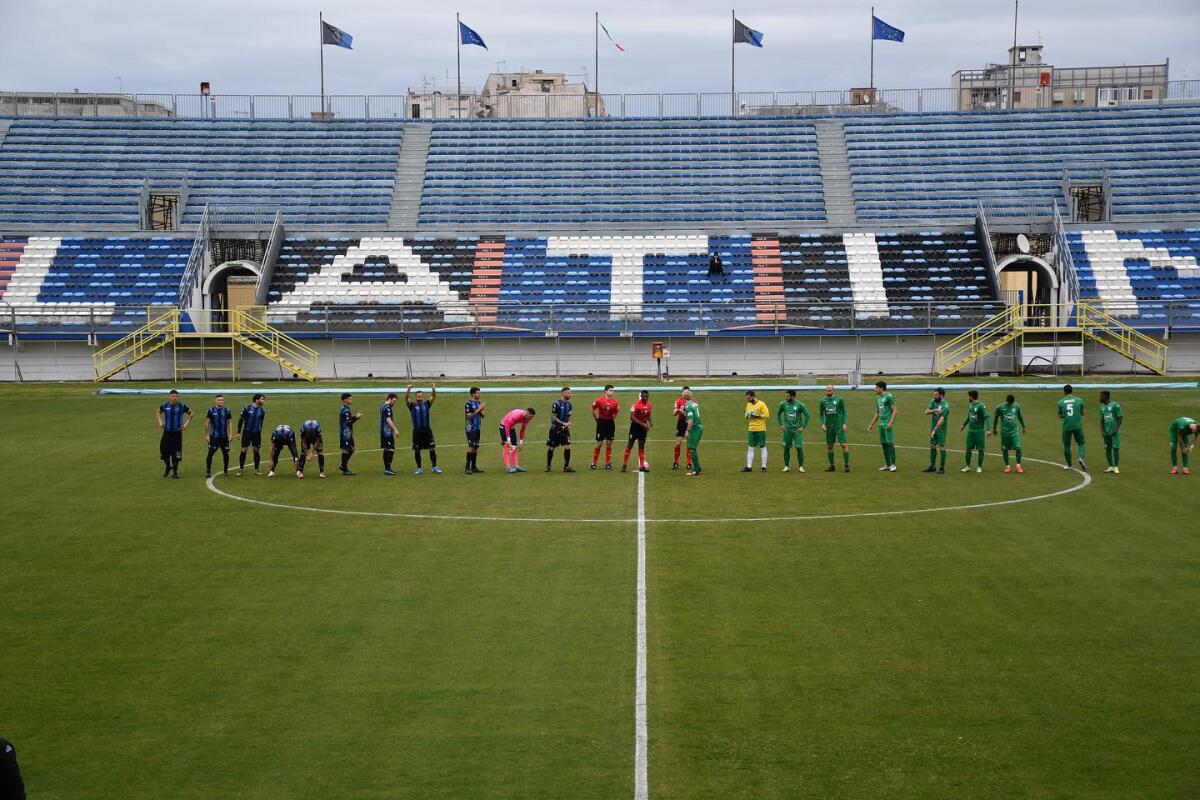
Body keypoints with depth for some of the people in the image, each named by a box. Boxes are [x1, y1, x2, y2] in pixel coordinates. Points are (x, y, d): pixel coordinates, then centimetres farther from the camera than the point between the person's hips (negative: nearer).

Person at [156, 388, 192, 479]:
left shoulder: (182, 406, -3)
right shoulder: (165, 406, 1)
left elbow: (191, 413, 11)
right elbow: (158, 412, 21)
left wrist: (187, 423, 2)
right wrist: (160, 421, 8)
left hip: (177, 432, -1)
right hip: (167, 432, 1)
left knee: (176, 453, 0)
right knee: (164, 450, -1)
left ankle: (175, 471, 14)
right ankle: (167, 466, 26)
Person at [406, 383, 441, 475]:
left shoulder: (426, 404, 8)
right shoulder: (412, 405, 4)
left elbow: (433, 396, -1)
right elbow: (406, 398, -11)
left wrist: (433, 388, -21)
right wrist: (409, 389, -28)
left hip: (427, 430, 1)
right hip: (417, 431, -1)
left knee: (432, 448, -2)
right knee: (417, 450, 4)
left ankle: (435, 467, 7)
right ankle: (419, 469, 14)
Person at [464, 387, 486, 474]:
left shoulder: (479, 403, 11)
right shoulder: (468, 404, -11)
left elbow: (482, 415, 14)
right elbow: (469, 416, -16)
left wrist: (481, 411, -7)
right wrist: (478, 410, -19)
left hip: (477, 428, 7)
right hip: (471, 429, -7)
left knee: (476, 447, 9)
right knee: (471, 447, -11)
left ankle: (474, 467, 14)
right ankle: (468, 467, -8)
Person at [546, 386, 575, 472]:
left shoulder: (569, 404, 4)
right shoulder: (557, 404, -15)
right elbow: (553, 418, -15)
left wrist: (568, 424, -4)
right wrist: (563, 423, -21)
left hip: (565, 429, 5)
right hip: (555, 429, -5)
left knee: (567, 447, -8)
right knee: (551, 448, 4)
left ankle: (566, 467, -3)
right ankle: (548, 466, 20)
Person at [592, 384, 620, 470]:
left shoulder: (615, 402, 0)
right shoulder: (599, 400, -8)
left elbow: (616, 412, 15)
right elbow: (593, 409, 3)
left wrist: (612, 418, 9)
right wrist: (596, 419, 6)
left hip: (610, 422, 3)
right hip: (601, 422, -3)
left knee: (609, 444, 5)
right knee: (599, 443, -2)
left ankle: (608, 463, 10)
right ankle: (593, 463, 7)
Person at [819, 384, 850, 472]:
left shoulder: (839, 400, -1)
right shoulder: (823, 401, 6)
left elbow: (844, 412, 2)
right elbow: (821, 413, 12)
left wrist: (844, 423, -7)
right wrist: (822, 424, -1)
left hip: (839, 426, -4)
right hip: (829, 427, 4)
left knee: (844, 445, -10)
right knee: (829, 446, 7)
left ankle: (847, 465, -7)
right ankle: (832, 466, 16)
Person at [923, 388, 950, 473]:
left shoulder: (945, 405, -16)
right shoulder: (933, 402, 5)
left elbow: (941, 419, -23)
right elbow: (926, 412, -2)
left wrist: (934, 430, -26)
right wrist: (935, 410, -21)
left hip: (941, 430, -7)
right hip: (933, 428, 7)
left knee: (941, 448, -2)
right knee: (932, 447, 12)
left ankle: (942, 468, 4)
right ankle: (932, 466, 22)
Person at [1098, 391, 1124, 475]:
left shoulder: (1115, 405, -7)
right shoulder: (1102, 407, 13)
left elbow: (1121, 418, -7)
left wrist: (1116, 429, -14)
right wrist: (1102, 431, 3)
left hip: (1115, 432, -6)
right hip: (1107, 432, 6)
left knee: (1115, 448, -8)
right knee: (1107, 449, 5)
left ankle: (1116, 467, 0)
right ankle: (1111, 467, 14)